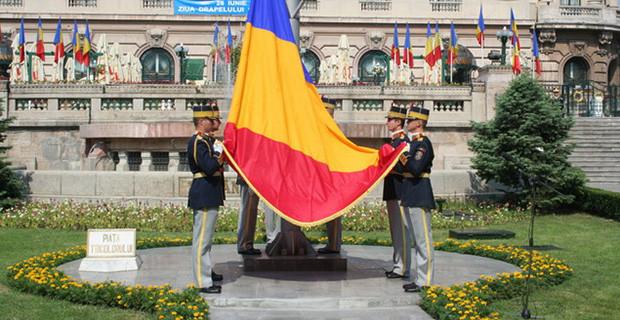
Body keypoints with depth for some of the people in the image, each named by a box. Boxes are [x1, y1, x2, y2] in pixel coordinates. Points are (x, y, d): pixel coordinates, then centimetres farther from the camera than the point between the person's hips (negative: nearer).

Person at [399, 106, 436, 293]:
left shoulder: (423, 143, -12)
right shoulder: (413, 142, 16)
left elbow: (416, 168, -22)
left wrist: (401, 158, -12)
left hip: (419, 196, -10)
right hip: (410, 196, 10)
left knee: (422, 239, -5)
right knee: (413, 239, 14)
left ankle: (424, 281, -1)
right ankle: (419, 277, 22)